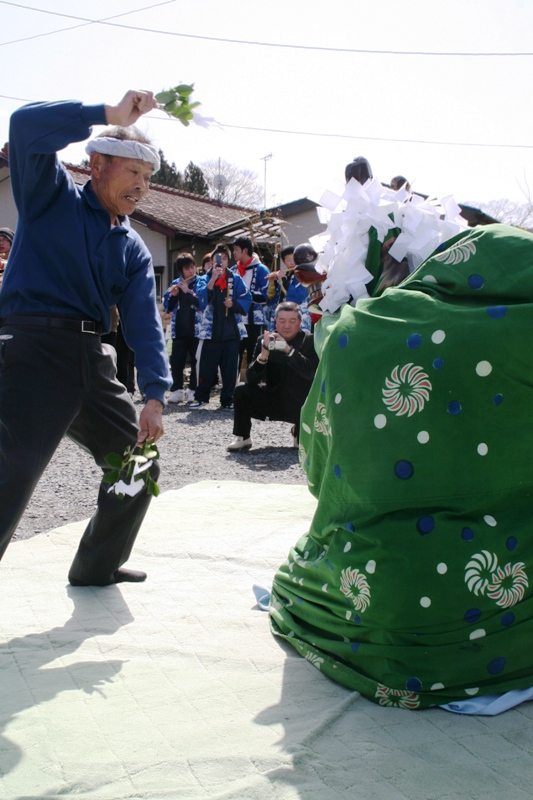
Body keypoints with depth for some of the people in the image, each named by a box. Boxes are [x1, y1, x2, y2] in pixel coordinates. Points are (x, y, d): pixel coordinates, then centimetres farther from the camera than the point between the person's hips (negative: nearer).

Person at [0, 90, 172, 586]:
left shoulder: (134, 250, 15)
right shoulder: (51, 195, 3)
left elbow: (144, 321, 3)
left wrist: (154, 394, -10)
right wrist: (110, 115, -17)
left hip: (93, 359, 7)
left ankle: (98, 565, 32)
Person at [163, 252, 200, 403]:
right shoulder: (175, 284, 9)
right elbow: (168, 307, 9)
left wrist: (188, 291, -19)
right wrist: (172, 295, -9)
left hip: (196, 328, -3)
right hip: (179, 329, 3)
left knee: (195, 360, 3)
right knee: (176, 360, 0)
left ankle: (193, 390, 9)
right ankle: (177, 390, 6)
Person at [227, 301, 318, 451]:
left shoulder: (309, 341, -11)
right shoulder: (265, 340, -6)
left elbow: (311, 372, -28)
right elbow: (251, 379, -14)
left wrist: (289, 350, -38)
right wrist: (262, 356, -33)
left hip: (301, 405, -1)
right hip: (273, 399, 1)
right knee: (242, 390, -21)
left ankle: (298, 430, 23)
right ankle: (242, 438, -5)